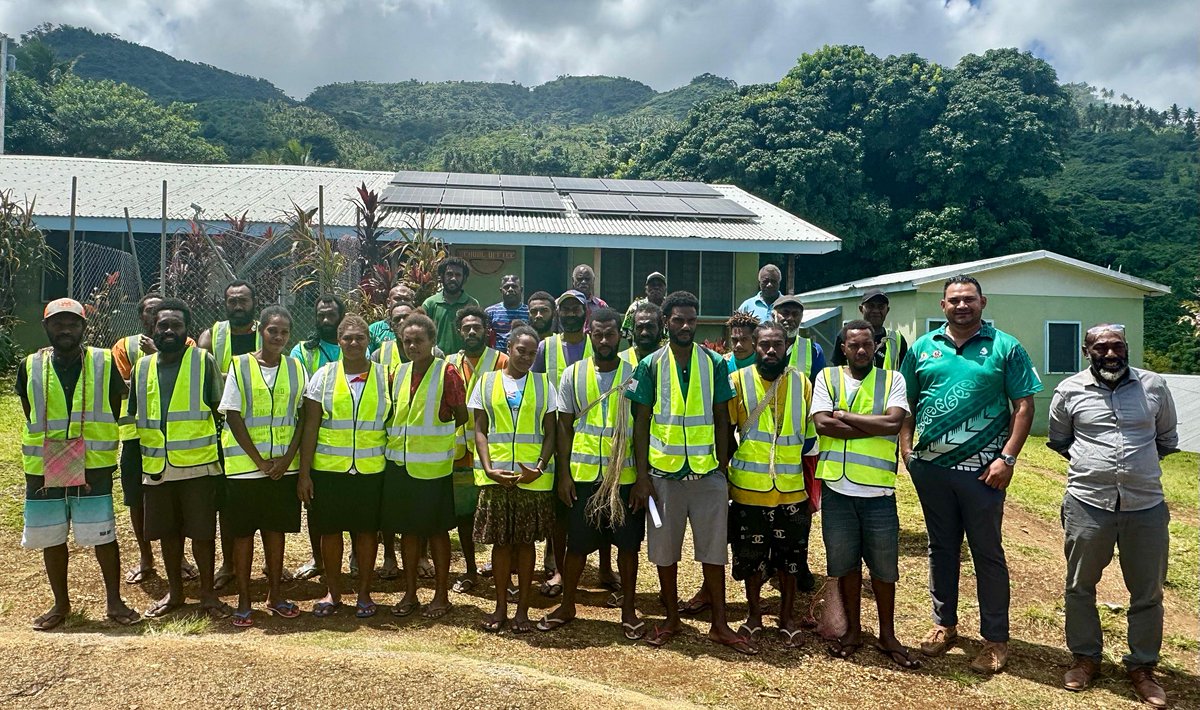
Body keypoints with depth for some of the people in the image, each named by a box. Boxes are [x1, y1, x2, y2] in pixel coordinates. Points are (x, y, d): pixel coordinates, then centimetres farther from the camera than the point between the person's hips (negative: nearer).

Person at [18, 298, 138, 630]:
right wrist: (52, 447, 8)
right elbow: (31, 417, 13)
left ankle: (114, 601, 14)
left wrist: (101, 451, 3)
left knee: (103, 535, 0)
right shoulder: (30, 367, 3)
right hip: (43, 468, 3)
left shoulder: (104, 363, -2)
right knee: (51, 538, 12)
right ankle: (61, 603, 27)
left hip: (93, 466, -2)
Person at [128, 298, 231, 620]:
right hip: (156, 467, 4)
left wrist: (222, 456, -5)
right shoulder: (143, 366, 10)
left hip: (198, 464, -4)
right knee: (168, 531, 14)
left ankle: (207, 593, 16)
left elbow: (220, 409, -1)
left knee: (202, 531, 2)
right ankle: (174, 592, 29)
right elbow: (134, 414, 17)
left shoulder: (204, 361, -2)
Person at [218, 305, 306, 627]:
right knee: (243, 533, 5)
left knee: (276, 529, 11)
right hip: (245, 465, -2)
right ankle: (244, 602, 15)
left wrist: (288, 458, -7)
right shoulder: (240, 366, -4)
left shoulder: (295, 368, 4)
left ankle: (275, 596, 23)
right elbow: (233, 417, -7)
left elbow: (304, 417, 4)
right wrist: (259, 460, -11)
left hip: (284, 466, 3)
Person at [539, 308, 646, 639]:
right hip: (583, 474, 1)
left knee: (628, 543, 8)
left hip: (625, 475, 0)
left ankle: (628, 609, 23)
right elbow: (564, 427, 5)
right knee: (577, 543, 8)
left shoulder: (634, 374, 0)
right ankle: (567, 605, 26)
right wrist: (563, 473, -1)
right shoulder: (573, 373, 3)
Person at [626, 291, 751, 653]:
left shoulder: (714, 363, 2)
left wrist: (723, 468, 2)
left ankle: (719, 624, 20)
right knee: (664, 551, 10)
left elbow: (722, 420, 6)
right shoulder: (651, 365, 0)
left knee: (714, 550, 7)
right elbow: (641, 423, 1)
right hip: (663, 474, 0)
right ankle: (672, 620, 27)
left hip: (708, 474, 0)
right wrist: (642, 476, -4)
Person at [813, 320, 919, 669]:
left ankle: (887, 635, 26)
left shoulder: (892, 380, 3)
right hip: (837, 487, 1)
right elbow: (822, 424, -11)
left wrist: (843, 415, -11)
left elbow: (894, 422, -14)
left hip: (879, 489, 0)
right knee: (846, 563, 12)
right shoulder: (827, 377, 3)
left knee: (884, 566, 9)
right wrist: (875, 427, -12)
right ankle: (853, 630, 29)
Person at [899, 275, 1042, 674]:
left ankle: (995, 639, 17)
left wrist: (1007, 458, -11)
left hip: (982, 469, -3)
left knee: (987, 553, 5)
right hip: (930, 466, 3)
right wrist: (906, 447, -1)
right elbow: (906, 404, 10)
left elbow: (1024, 406, -4)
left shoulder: (1005, 348, -1)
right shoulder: (923, 348, 7)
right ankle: (944, 624, 29)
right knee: (941, 548, 14)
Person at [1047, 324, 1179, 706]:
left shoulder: (1154, 386, 2)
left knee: (1148, 592, 10)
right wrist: (1090, 463, 9)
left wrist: (1138, 462, 10)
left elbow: (1167, 439, 16)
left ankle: (1142, 666, 28)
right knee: (1080, 586, 11)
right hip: (1087, 503, 0)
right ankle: (1086, 657, 29)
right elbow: (1058, 440, 15)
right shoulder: (1069, 390, 0)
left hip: (1146, 506, 1)